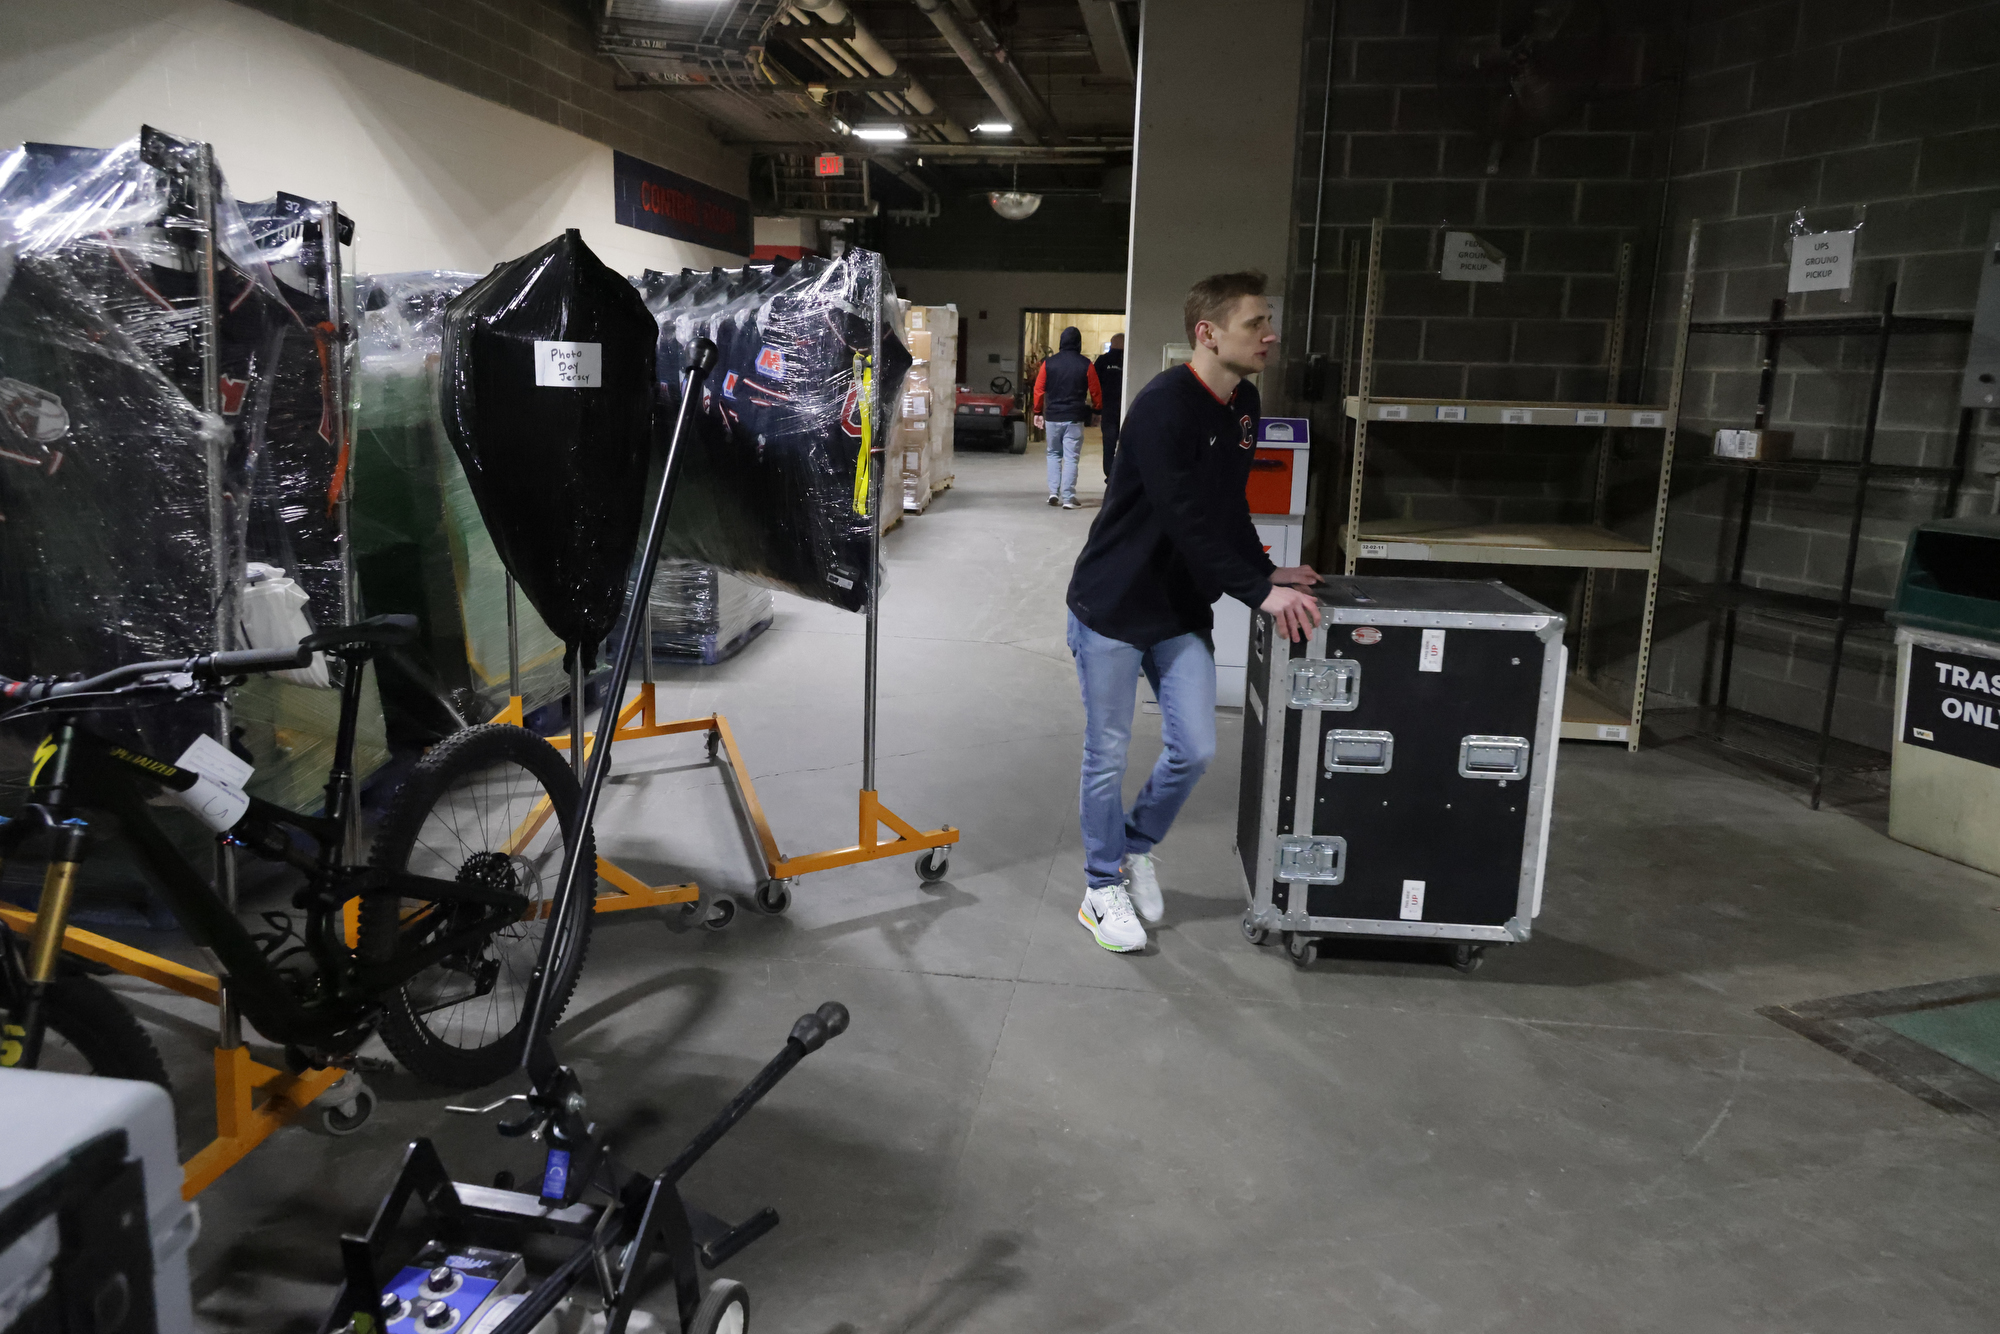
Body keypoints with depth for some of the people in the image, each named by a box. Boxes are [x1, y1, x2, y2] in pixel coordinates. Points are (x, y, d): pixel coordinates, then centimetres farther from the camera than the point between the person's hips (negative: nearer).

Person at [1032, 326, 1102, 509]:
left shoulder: (1049, 363, 0)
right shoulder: (1086, 365, -4)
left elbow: (1039, 389, 3)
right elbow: (1095, 392, 0)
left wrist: (1038, 412, 13)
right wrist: (1098, 407, 17)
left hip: (1052, 417, 2)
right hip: (1075, 418, -2)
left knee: (1054, 454, 17)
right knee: (1071, 457, 1)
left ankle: (1053, 492, 7)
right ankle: (1068, 498, -2)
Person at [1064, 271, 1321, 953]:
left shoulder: (1244, 404, 6)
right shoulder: (1164, 405, -21)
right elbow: (1184, 521, -26)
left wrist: (1265, 570, 5)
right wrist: (1259, 591, -25)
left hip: (1183, 611, 7)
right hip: (1113, 607, -7)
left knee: (1195, 749, 5)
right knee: (1108, 756, 5)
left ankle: (1137, 847, 31)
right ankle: (1102, 888, 22)